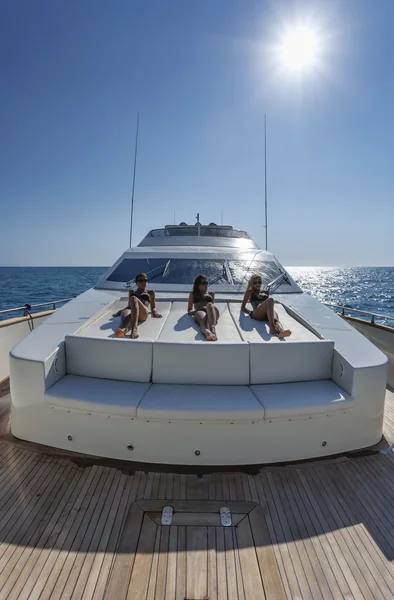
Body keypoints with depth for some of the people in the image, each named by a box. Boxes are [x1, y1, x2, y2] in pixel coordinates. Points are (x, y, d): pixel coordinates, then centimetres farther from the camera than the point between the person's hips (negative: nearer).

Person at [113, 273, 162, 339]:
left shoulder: (150, 292, 32)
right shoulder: (132, 292, 36)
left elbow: (153, 307, 30)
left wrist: (154, 312, 8)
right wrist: (119, 312, 21)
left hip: (142, 313, -2)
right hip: (131, 311, 2)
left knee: (133, 298, -36)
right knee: (124, 313, -38)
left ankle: (134, 328, -62)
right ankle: (123, 329, -74)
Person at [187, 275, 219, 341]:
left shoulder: (211, 294, 35)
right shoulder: (193, 294, 30)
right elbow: (189, 310, 24)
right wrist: (194, 311, 1)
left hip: (212, 313, 2)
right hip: (199, 311, -1)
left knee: (209, 305, -37)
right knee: (203, 319, -40)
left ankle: (213, 328, -62)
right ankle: (207, 332, -75)